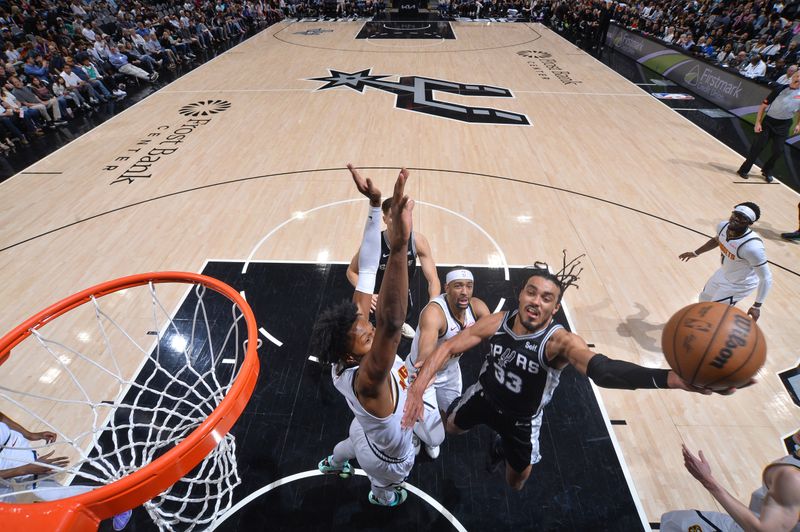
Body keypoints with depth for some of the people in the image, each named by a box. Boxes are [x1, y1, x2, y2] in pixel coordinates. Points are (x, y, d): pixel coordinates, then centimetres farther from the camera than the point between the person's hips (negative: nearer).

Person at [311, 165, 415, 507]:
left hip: (369, 431, 5)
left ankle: (332, 463, 74)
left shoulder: (346, 359, -31)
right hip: (389, 461, -5)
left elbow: (366, 271, -36)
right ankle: (383, 497, 70)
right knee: (384, 487, 33)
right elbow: (391, 323, -72)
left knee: (355, 438, 40)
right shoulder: (365, 380, -49)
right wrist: (398, 247, -83)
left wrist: (374, 205, -41)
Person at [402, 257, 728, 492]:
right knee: (450, 428, 29)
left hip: (522, 419, -2)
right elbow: (448, 347, -21)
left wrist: (673, 379, -78)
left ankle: (503, 443, 55)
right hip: (484, 396, 3)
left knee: (516, 484, 22)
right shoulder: (497, 322, -26)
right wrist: (418, 386, -34)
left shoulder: (560, 341, -38)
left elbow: (602, 369, -58)